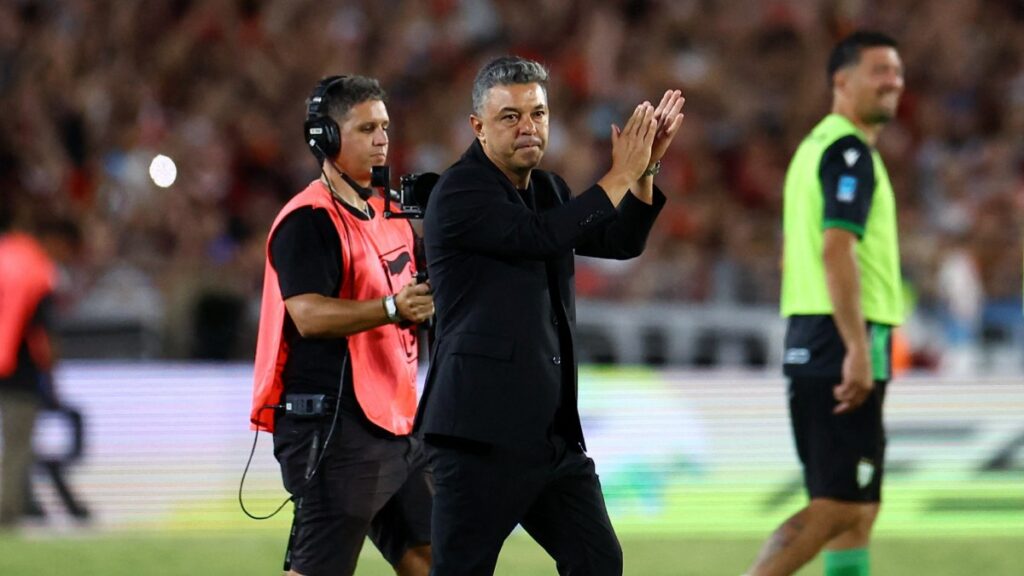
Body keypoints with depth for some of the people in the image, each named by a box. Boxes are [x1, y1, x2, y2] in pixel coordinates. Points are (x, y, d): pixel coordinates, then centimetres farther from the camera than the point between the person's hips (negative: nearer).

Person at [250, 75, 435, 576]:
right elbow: (309, 314, -24)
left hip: (392, 423, 9)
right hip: (330, 423, -9)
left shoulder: (386, 214, 17)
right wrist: (391, 308, -34)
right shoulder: (307, 220, -12)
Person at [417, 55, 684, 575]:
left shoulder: (545, 189, 17)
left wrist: (646, 167, -1)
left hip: (552, 430, 9)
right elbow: (542, 237, -22)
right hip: (482, 430, -9)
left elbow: (620, 241, 14)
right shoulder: (459, 193, -10)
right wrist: (621, 175, -15)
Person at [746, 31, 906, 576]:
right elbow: (836, 250, -22)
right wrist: (857, 350, -26)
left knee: (855, 509, 11)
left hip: (809, 344, 10)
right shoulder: (850, 151, -11)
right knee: (839, 506, -10)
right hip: (843, 343, -10)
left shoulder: (815, 146, 20)